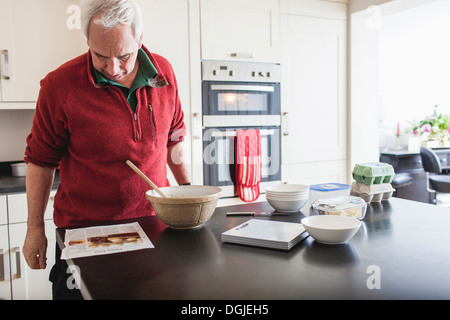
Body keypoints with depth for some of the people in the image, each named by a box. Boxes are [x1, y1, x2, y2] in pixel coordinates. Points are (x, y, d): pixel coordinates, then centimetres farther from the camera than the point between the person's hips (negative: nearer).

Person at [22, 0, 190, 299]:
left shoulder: (164, 73, -2)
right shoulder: (60, 86, -12)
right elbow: (40, 159, -3)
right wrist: (35, 228, 0)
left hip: (155, 223, 3)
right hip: (84, 230, -2)